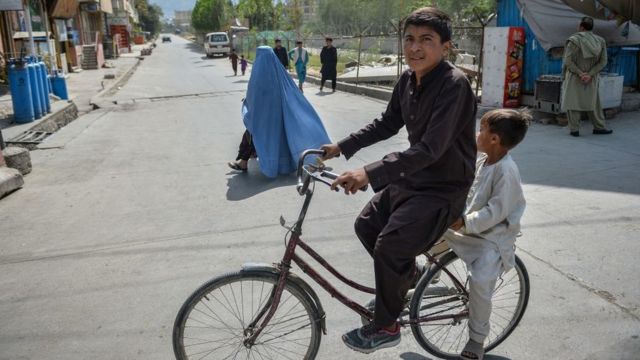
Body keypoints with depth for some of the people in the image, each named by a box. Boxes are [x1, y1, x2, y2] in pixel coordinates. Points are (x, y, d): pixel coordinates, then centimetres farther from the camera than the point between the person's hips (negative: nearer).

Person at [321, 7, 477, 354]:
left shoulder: (453, 84, -24)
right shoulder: (407, 79, 0)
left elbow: (431, 148, -33)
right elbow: (386, 124, 13)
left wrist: (370, 173, -39)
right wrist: (341, 147, 7)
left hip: (444, 187, -8)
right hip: (413, 178, 8)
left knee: (388, 245, -18)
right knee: (366, 224, 11)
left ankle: (385, 326, 5)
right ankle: (407, 277, 35)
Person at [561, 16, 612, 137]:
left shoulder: (574, 40, -11)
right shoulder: (600, 41, 3)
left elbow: (568, 61, -17)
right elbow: (603, 62, -2)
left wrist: (580, 74, -15)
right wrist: (590, 75, -10)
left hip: (574, 77, -4)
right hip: (591, 79, 4)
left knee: (573, 101, 3)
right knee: (593, 102, 16)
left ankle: (574, 129, 2)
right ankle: (599, 127, 21)